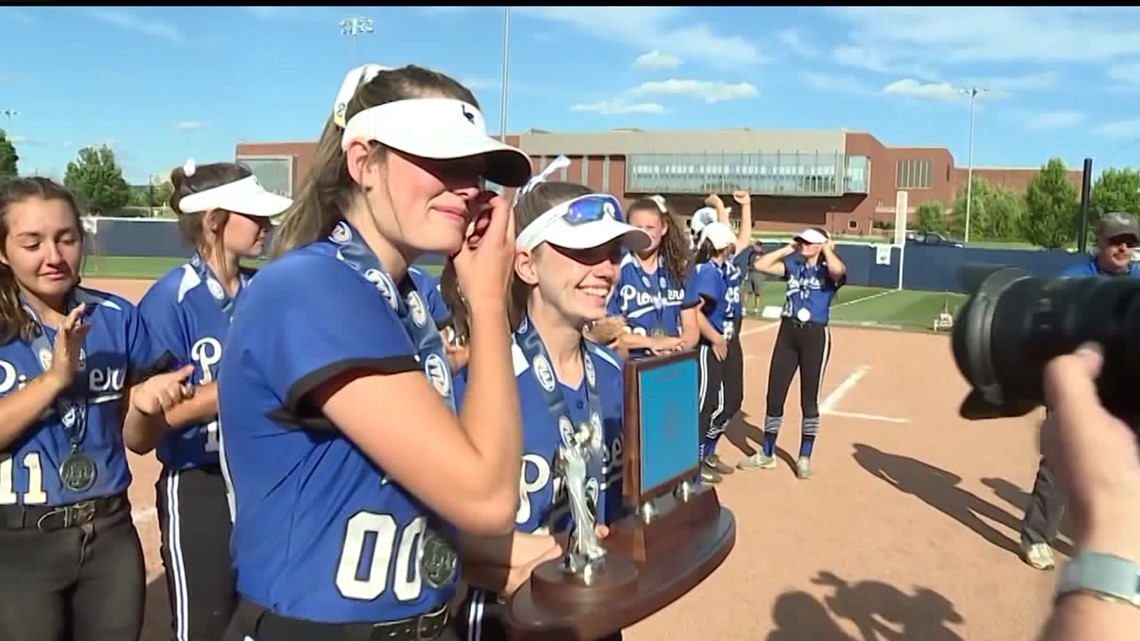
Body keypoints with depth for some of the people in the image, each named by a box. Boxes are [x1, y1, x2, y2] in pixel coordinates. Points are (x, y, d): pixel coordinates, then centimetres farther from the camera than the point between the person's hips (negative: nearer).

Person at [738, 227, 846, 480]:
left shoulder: (828, 270, -2)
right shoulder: (793, 266, 11)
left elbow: (838, 271, -27)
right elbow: (760, 265, 1)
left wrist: (828, 250, -10)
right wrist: (788, 248, 5)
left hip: (816, 335, -4)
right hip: (787, 332, 4)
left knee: (809, 398, 4)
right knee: (774, 395, 6)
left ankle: (804, 458, 17)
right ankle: (767, 454, 19)